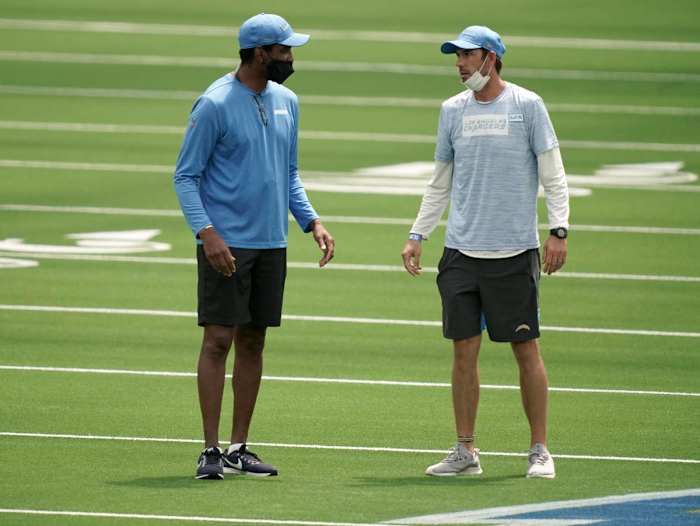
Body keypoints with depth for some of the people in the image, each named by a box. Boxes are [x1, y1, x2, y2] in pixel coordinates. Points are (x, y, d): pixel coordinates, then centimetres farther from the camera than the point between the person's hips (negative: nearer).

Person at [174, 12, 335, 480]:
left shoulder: (287, 103, 11)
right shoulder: (215, 104, -10)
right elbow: (185, 175, -8)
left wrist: (312, 221, 7)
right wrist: (206, 233, -20)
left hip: (272, 244, 7)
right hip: (226, 244, -7)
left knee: (253, 343, 8)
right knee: (219, 340, -8)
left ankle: (239, 448, 13)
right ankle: (211, 451, -6)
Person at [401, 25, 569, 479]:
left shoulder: (527, 105, -2)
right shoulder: (453, 110, 10)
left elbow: (552, 174, -1)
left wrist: (559, 229, -11)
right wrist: (417, 236, 13)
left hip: (514, 252, -4)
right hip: (462, 250, 4)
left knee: (526, 348, -2)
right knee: (464, 349, 3)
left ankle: (540, 450, 5)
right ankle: (465, 452, 8)